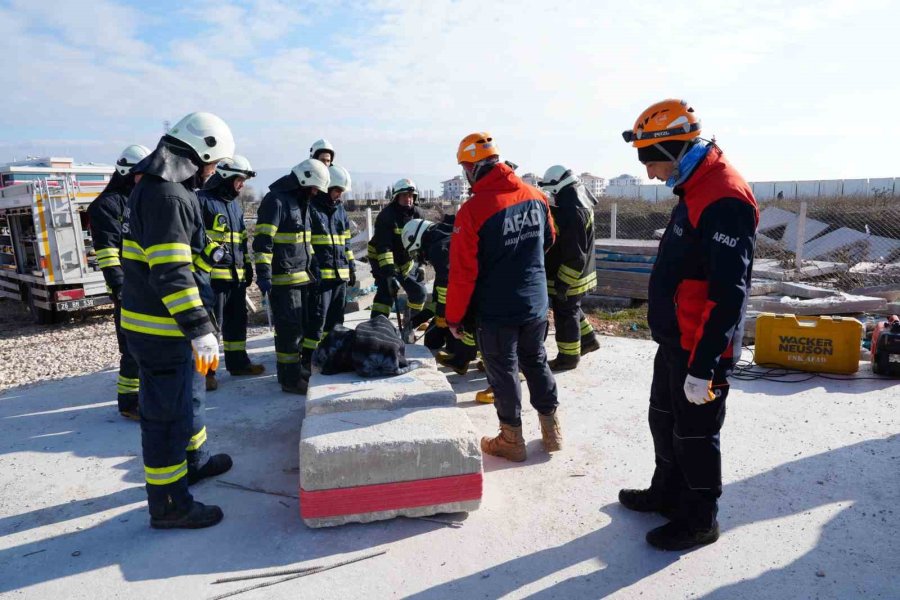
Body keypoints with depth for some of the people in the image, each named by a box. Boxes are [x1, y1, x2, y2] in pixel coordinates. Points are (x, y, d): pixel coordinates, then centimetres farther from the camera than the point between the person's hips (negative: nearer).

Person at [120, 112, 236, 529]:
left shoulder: (153, 188, 13)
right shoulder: (167, 197, -21)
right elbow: (170, 273, -27)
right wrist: (200, 330, -28)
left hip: (159, 323, 11)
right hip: (162, 328, -11)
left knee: (180, 397, 25)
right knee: (167, 413, 0)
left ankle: (193, 460, 45)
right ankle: (168, 506, 14)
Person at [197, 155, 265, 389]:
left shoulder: (235, 204, 19)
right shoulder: (203, 200, -8)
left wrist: (248, 266, 21)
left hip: (237, 274, 8)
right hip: (213, 274, -8)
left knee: (237, 321, 15)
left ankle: (238, 362, 28)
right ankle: (205, 370, 6)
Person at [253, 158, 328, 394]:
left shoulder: (301, 201, 16)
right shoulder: (275, 200, -13)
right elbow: (262, 241, -19)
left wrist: (311, 264, 26)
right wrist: (263, 274, -23)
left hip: (300, 275, 9)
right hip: (282, 278, -9)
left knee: (297, 326, 14)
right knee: (289, 328, -6)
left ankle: (292, 369, 26)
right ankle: (290, 379, 2)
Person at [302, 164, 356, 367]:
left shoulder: (340, 210, 18)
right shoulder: (311, 208, -6)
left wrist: (351, 267, 20)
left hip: (340, 273, 8)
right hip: (320, 274, -7)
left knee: (336, 317, 12)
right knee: (317, 317, -9)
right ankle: (307, 357, 0)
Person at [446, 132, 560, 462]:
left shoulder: (473, 210, -20)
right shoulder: (535, 196, 0)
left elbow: (463, 272, -18)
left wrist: (454, 317, -7)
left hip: (496, 310, -6)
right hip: (536, 302, 6)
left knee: (503, 372, 9)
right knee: (536, 362, 20)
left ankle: (512, 440, 22)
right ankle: (551, 430, 30)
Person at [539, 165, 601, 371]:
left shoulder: (573, 213, -28)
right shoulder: (578, 202, 7)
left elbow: (575, 256, -27)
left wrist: (563, 282, -22)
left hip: (569, 277, -10)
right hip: (576, 275, 10)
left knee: (565, 315, 4)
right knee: (571, 310, 24)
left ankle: (569, 356, 17)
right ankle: (587, 339, 39)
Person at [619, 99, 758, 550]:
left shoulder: (724, 199, -23)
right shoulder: (694, 190, 10)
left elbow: (728, 294, -26)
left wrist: (702, 366, -24)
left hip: (701, 350, -10)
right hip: (675, 341, 10)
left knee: (695, 435, 7)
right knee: (664, 421, 22)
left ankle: (699, 520, 27)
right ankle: (668, 492, 42)